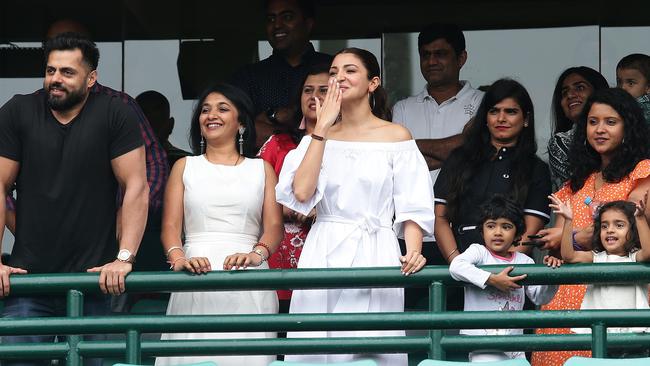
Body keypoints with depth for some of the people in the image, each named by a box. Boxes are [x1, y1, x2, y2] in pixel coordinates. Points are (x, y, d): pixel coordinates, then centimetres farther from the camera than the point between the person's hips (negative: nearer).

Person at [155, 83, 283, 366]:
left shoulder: (261, 169, 17)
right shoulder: (185, 167, 18)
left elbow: (274, 227, 5)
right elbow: (170, 226, 7)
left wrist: (257, 254, -17)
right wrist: (178, 258, -15)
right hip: (196, 280, 0)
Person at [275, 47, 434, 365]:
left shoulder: (395, 136, 4)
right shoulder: (319, 137, 12)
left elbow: (412, 207, 0)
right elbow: (301, 193, -5)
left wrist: (413, 252, -18)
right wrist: (322, 128, -2)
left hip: (374, 255, -2)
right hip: (322, 256, 2)